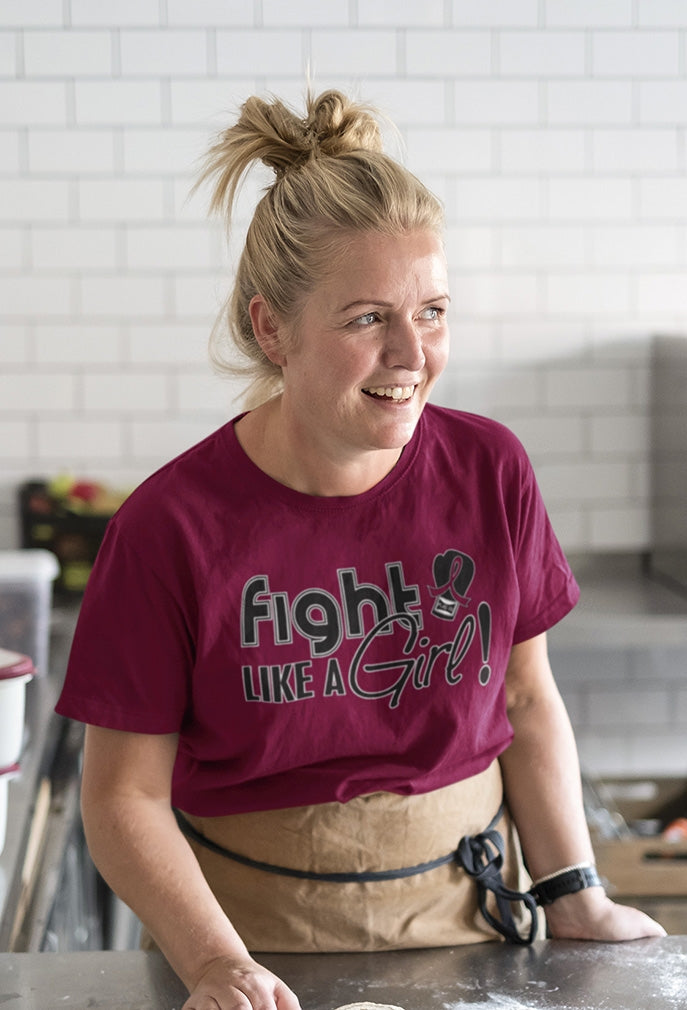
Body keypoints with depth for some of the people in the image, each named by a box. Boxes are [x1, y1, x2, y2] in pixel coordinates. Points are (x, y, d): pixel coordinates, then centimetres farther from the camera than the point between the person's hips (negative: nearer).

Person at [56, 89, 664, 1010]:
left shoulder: (491, 472, -8)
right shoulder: (173, 528, -17)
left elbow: (526, 703, 3)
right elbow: (124, 794, -11)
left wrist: (575, 896, -3)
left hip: (466, 918, 3)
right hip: (258, 931, -3)